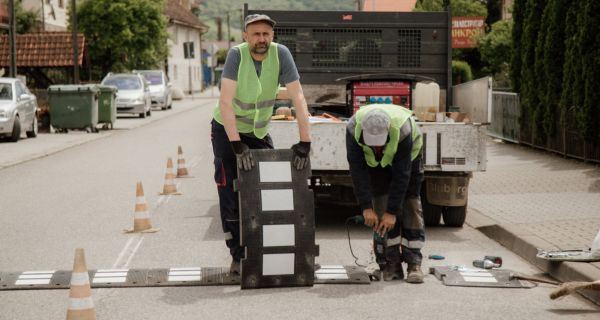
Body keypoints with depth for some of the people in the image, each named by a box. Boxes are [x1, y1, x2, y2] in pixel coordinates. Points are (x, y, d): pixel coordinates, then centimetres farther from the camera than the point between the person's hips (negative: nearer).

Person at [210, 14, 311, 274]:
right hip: (227, 129, -3)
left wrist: (304, 143, -28)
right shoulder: (236, 55, -25)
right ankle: (238, 255, 6)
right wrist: (238, 147, -37)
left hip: (259, 132, 3)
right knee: (231, 197, -4)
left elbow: (298, 99, -21)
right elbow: (225, 102, -31)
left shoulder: (280, 54, -19)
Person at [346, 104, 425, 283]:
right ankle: (391, 263, -5)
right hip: (375, 161, 2)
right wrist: (366, 207, -33)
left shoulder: (403, 129, -42)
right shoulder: (354, 128, -36)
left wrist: (392, 211, -34)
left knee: (410, 204, -9)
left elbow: (401, 174, -36)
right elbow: (358, 170, -30)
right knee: (381, 204, -9)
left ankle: (414, 263, -6)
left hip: (407, 155, -2)